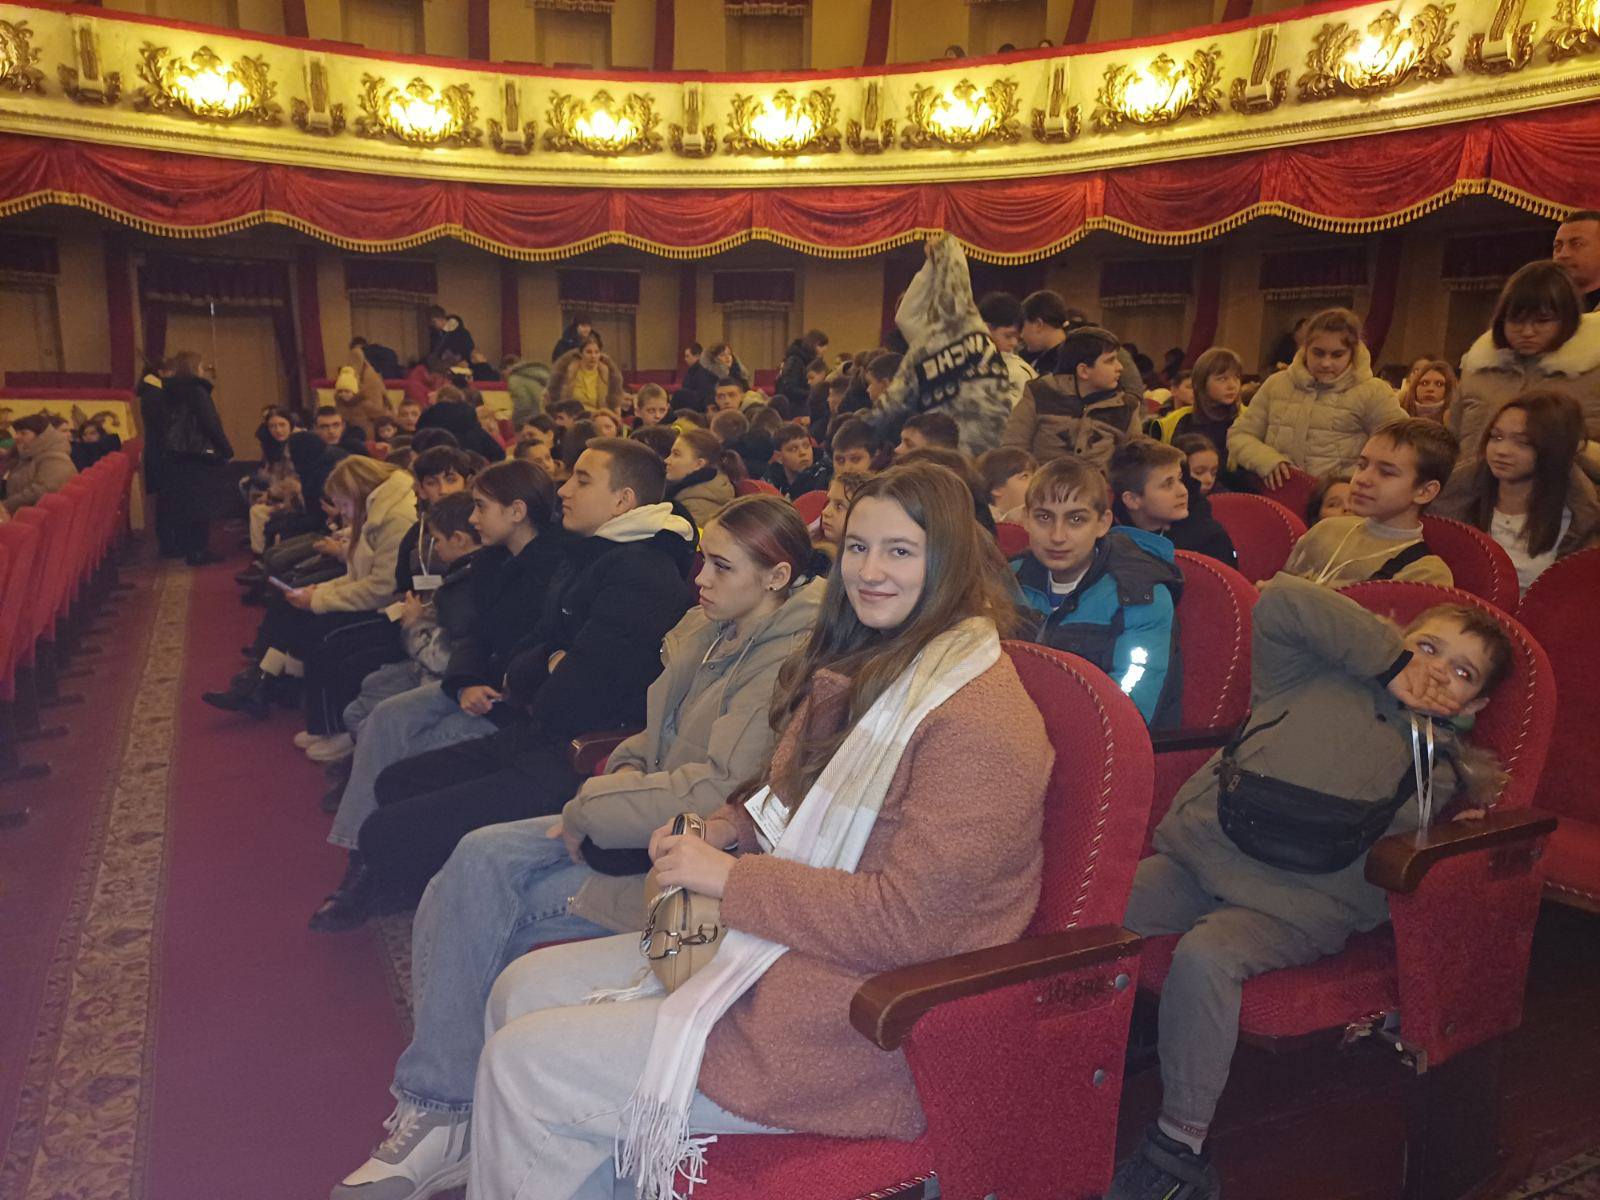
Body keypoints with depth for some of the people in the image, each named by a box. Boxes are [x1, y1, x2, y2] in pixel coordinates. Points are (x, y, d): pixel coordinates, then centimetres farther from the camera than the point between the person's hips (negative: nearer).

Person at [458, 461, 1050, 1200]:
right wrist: (723, 831, 0)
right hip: (777, 943, 9)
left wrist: (730, 877, -19)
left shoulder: (979, 721, -20)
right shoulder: (863, 667, 10)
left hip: (862, 1021, -9)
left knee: (522, 1064, -9)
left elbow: (906, 921, -24)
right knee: (524, 988, 7)